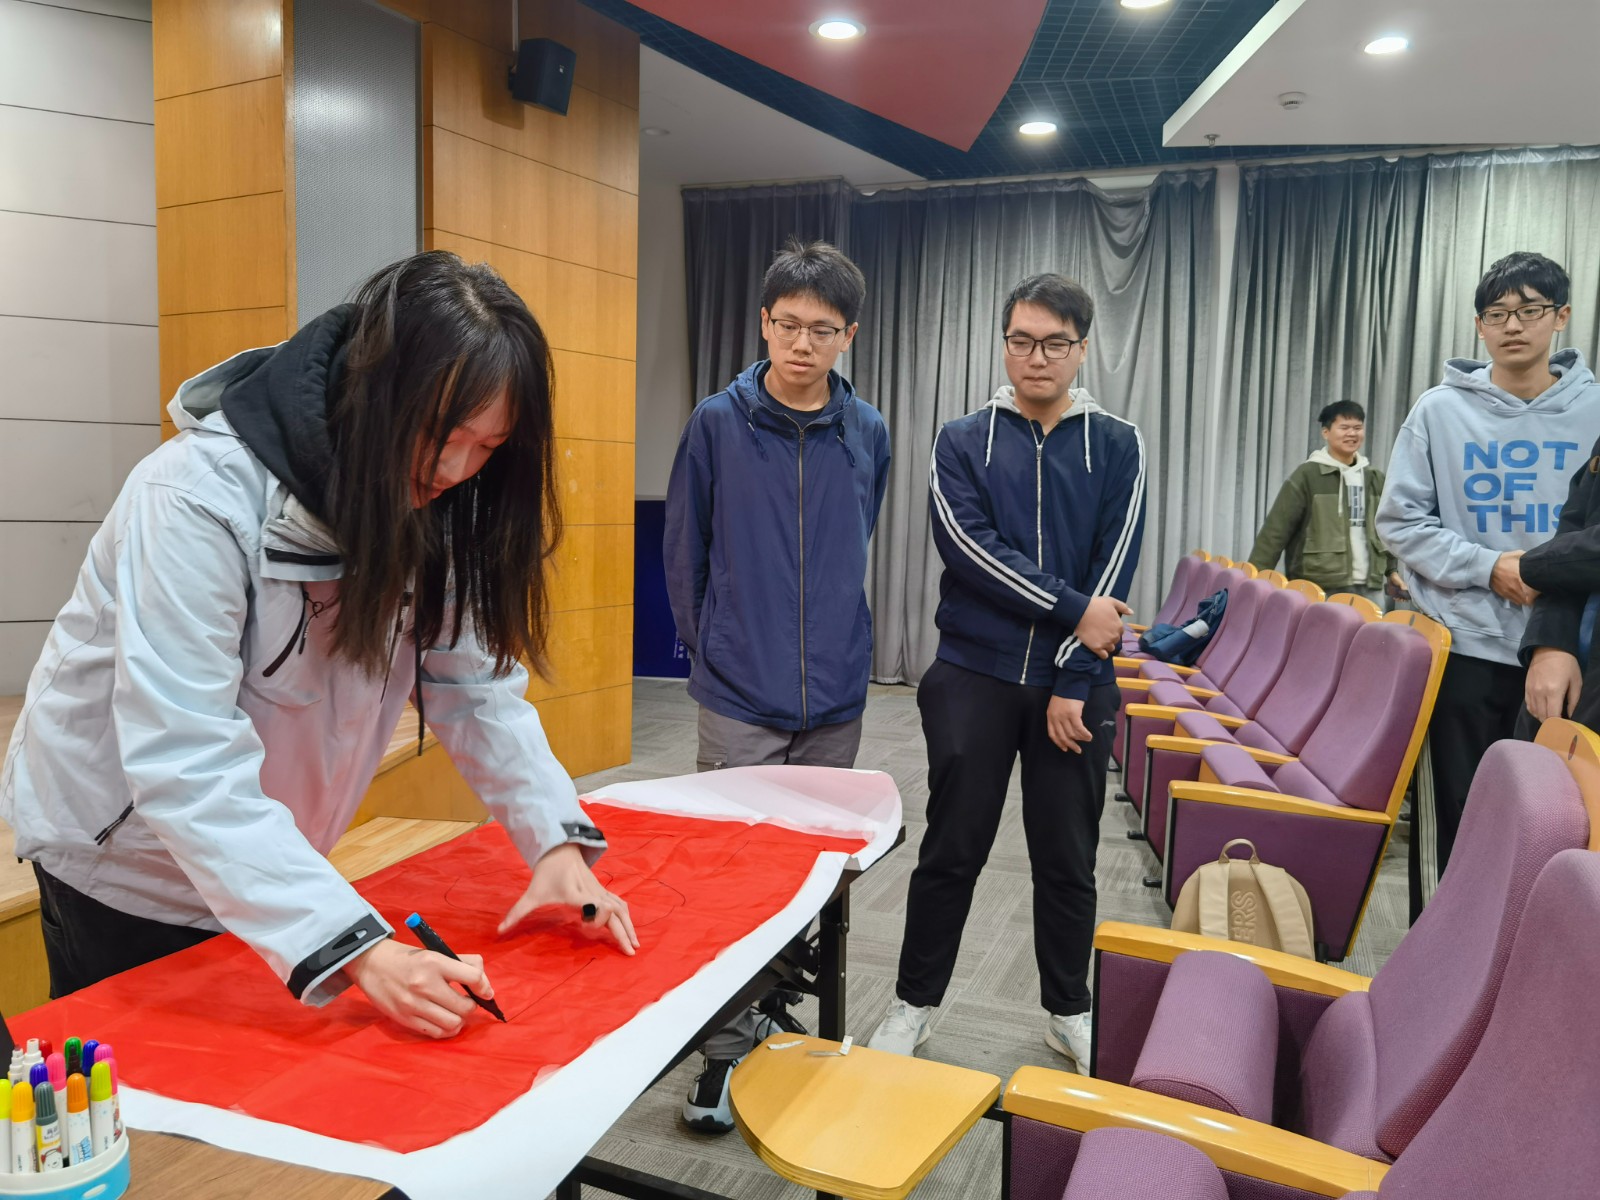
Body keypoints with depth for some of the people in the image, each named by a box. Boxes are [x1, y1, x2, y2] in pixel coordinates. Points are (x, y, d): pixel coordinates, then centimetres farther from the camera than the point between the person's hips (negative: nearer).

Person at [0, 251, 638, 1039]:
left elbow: (475, 684, -10)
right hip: (120, 858, -5)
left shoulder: (428, 509, -12)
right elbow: (185, 767, -37)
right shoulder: (200, 499, -32)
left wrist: (558, 838, -24)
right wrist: (356, 948, -45)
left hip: (268, 861, 5)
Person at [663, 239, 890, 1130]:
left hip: (837, 698, 3)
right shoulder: (717, 424, -6)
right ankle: (728, 1049, 18)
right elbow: (685, 551, 2)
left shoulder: (869, 434, 1)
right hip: (740, 699, -3)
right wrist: (714, 649, 6)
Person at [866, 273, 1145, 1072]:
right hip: (974, 675, 0)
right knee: (951, 851, 7)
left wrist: (1074, 684, -10)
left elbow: (1114, 572, -3)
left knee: (1067, 858, 11)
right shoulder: (963, 442, 3)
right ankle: (914, 1002, 24)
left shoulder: (1117, 446, 4)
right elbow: (969, 548, -11)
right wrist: (1073, 609, -15)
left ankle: (1069, 1012, 30)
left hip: (1075, 684, 1)